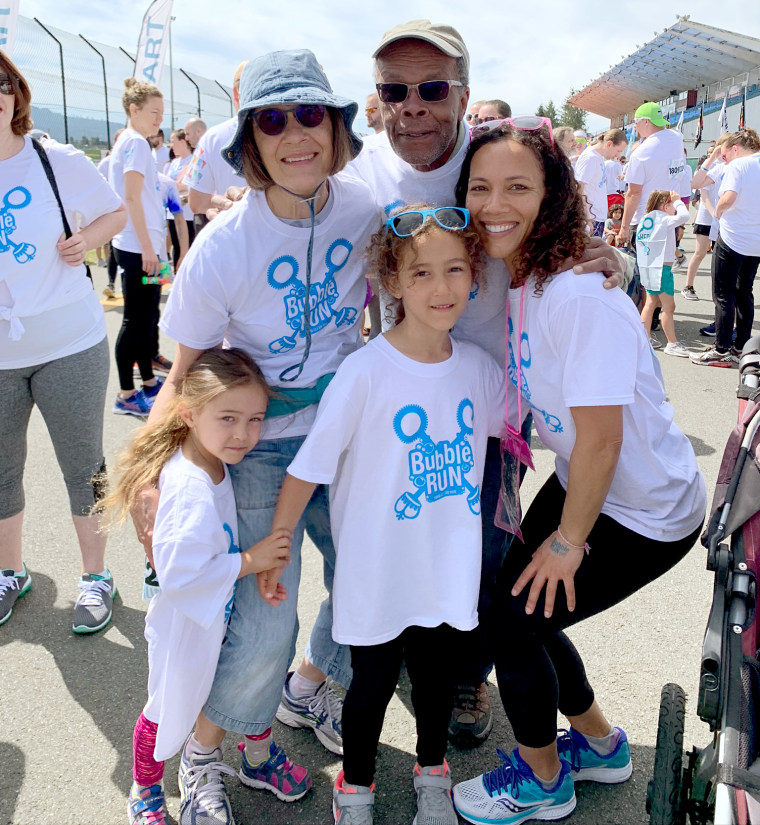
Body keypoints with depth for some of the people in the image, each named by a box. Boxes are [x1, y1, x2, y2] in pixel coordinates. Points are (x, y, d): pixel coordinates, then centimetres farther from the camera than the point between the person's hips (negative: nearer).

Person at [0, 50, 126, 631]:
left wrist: (85, 240, -12)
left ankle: (96, 576, 27)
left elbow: (117, 213, 7)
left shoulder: (60, 162, -8)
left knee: (83, 467, 8)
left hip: (68, 347, -2)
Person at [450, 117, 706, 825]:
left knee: (513, 617, -3)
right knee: (519, 604, 13)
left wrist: (568, 541, -14)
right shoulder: (513, 280, -4)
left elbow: (601, 437, -26)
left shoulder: (581, 295, -30)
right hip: (580, 483, 8)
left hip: (646, 511, -8)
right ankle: (600, 744, 42)